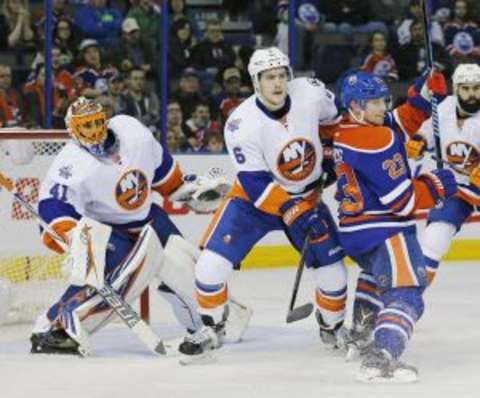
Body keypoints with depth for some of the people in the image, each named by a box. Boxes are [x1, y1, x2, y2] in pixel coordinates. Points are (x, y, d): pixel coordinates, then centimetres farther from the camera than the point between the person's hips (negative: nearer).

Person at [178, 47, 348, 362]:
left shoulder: (311, 93, -18)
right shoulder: (242, 124, -26)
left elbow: (333, 118, 7)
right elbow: (257, 185, -26)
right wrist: (294, 213, -35)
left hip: (306, 195, 3)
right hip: (255, 196, -2)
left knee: (332, 269, -3)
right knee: (212, 262, -17)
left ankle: (333, 328, 25)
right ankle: (211, 330, 6)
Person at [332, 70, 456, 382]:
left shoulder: (344, 131, 6)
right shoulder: (376, 142, -22)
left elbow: (398, 124, 18)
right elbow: (403, 200, -21)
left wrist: (422, 95, 5)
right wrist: (437, 185, -5)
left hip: (354, 229, 10)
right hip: (383, 230, -10)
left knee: (377, 272, 38)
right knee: (405, 294, -16)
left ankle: (360, 334, 52)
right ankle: (381, 359, -35)